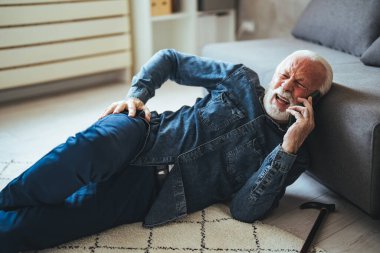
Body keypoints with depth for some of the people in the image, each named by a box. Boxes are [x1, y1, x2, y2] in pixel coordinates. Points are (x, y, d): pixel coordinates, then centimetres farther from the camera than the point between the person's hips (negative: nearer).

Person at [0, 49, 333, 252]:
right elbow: (170, 59, 16)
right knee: (89, 149, -35)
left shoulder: (291, 156, 4)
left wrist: (290, 146, -18)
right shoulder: (242, 79, 8)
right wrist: (136, 95, -1)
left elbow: (246, 210, -11)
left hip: (152, 189, -2)